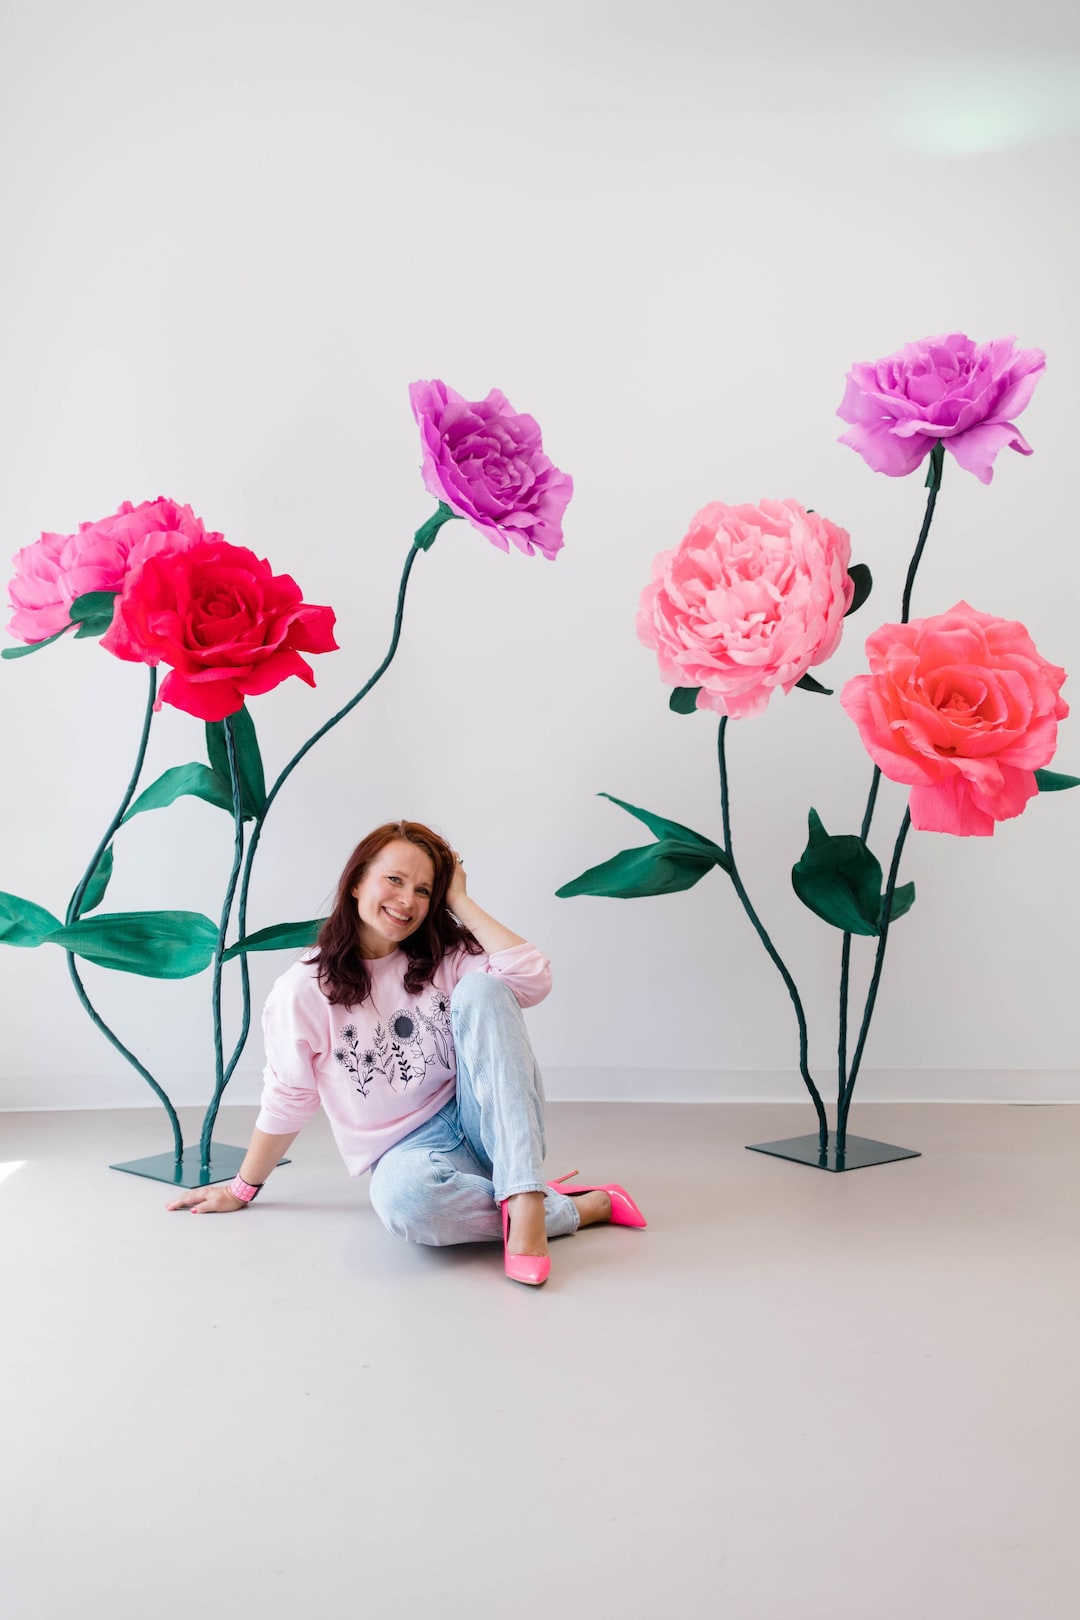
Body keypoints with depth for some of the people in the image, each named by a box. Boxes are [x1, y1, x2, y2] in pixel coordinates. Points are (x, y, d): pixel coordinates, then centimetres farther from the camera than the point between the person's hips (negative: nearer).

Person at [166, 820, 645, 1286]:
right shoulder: (305, 989, -4)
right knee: (402, 1199, -40)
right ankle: (579, 1207, -19)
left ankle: (527, 1204, -34)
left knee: (480, 989, -23)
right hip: (410, 1150, -2)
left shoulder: (447, 959, 3)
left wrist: (460, 901, -7)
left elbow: (533, 978, -16)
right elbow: (286, 1102, 6)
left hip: (489, 1126, 2)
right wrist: (242, 1190, 12)